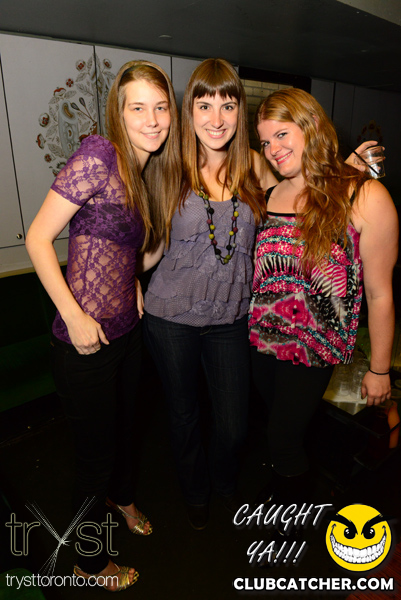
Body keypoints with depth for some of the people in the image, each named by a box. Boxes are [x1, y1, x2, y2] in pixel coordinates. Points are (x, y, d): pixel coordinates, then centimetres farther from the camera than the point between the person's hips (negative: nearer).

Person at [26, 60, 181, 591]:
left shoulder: (150, 171, 9)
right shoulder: (99, 155, -16)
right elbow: (38, 238, -16)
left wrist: (134, 285, 3)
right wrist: (74, 317, -18)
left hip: (128, 329, 8)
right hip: (86, 339, -7)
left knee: (125, 422, 26)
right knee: (97, 449, 10)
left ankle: (121, 497, 58)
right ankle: (90, 561, 39)